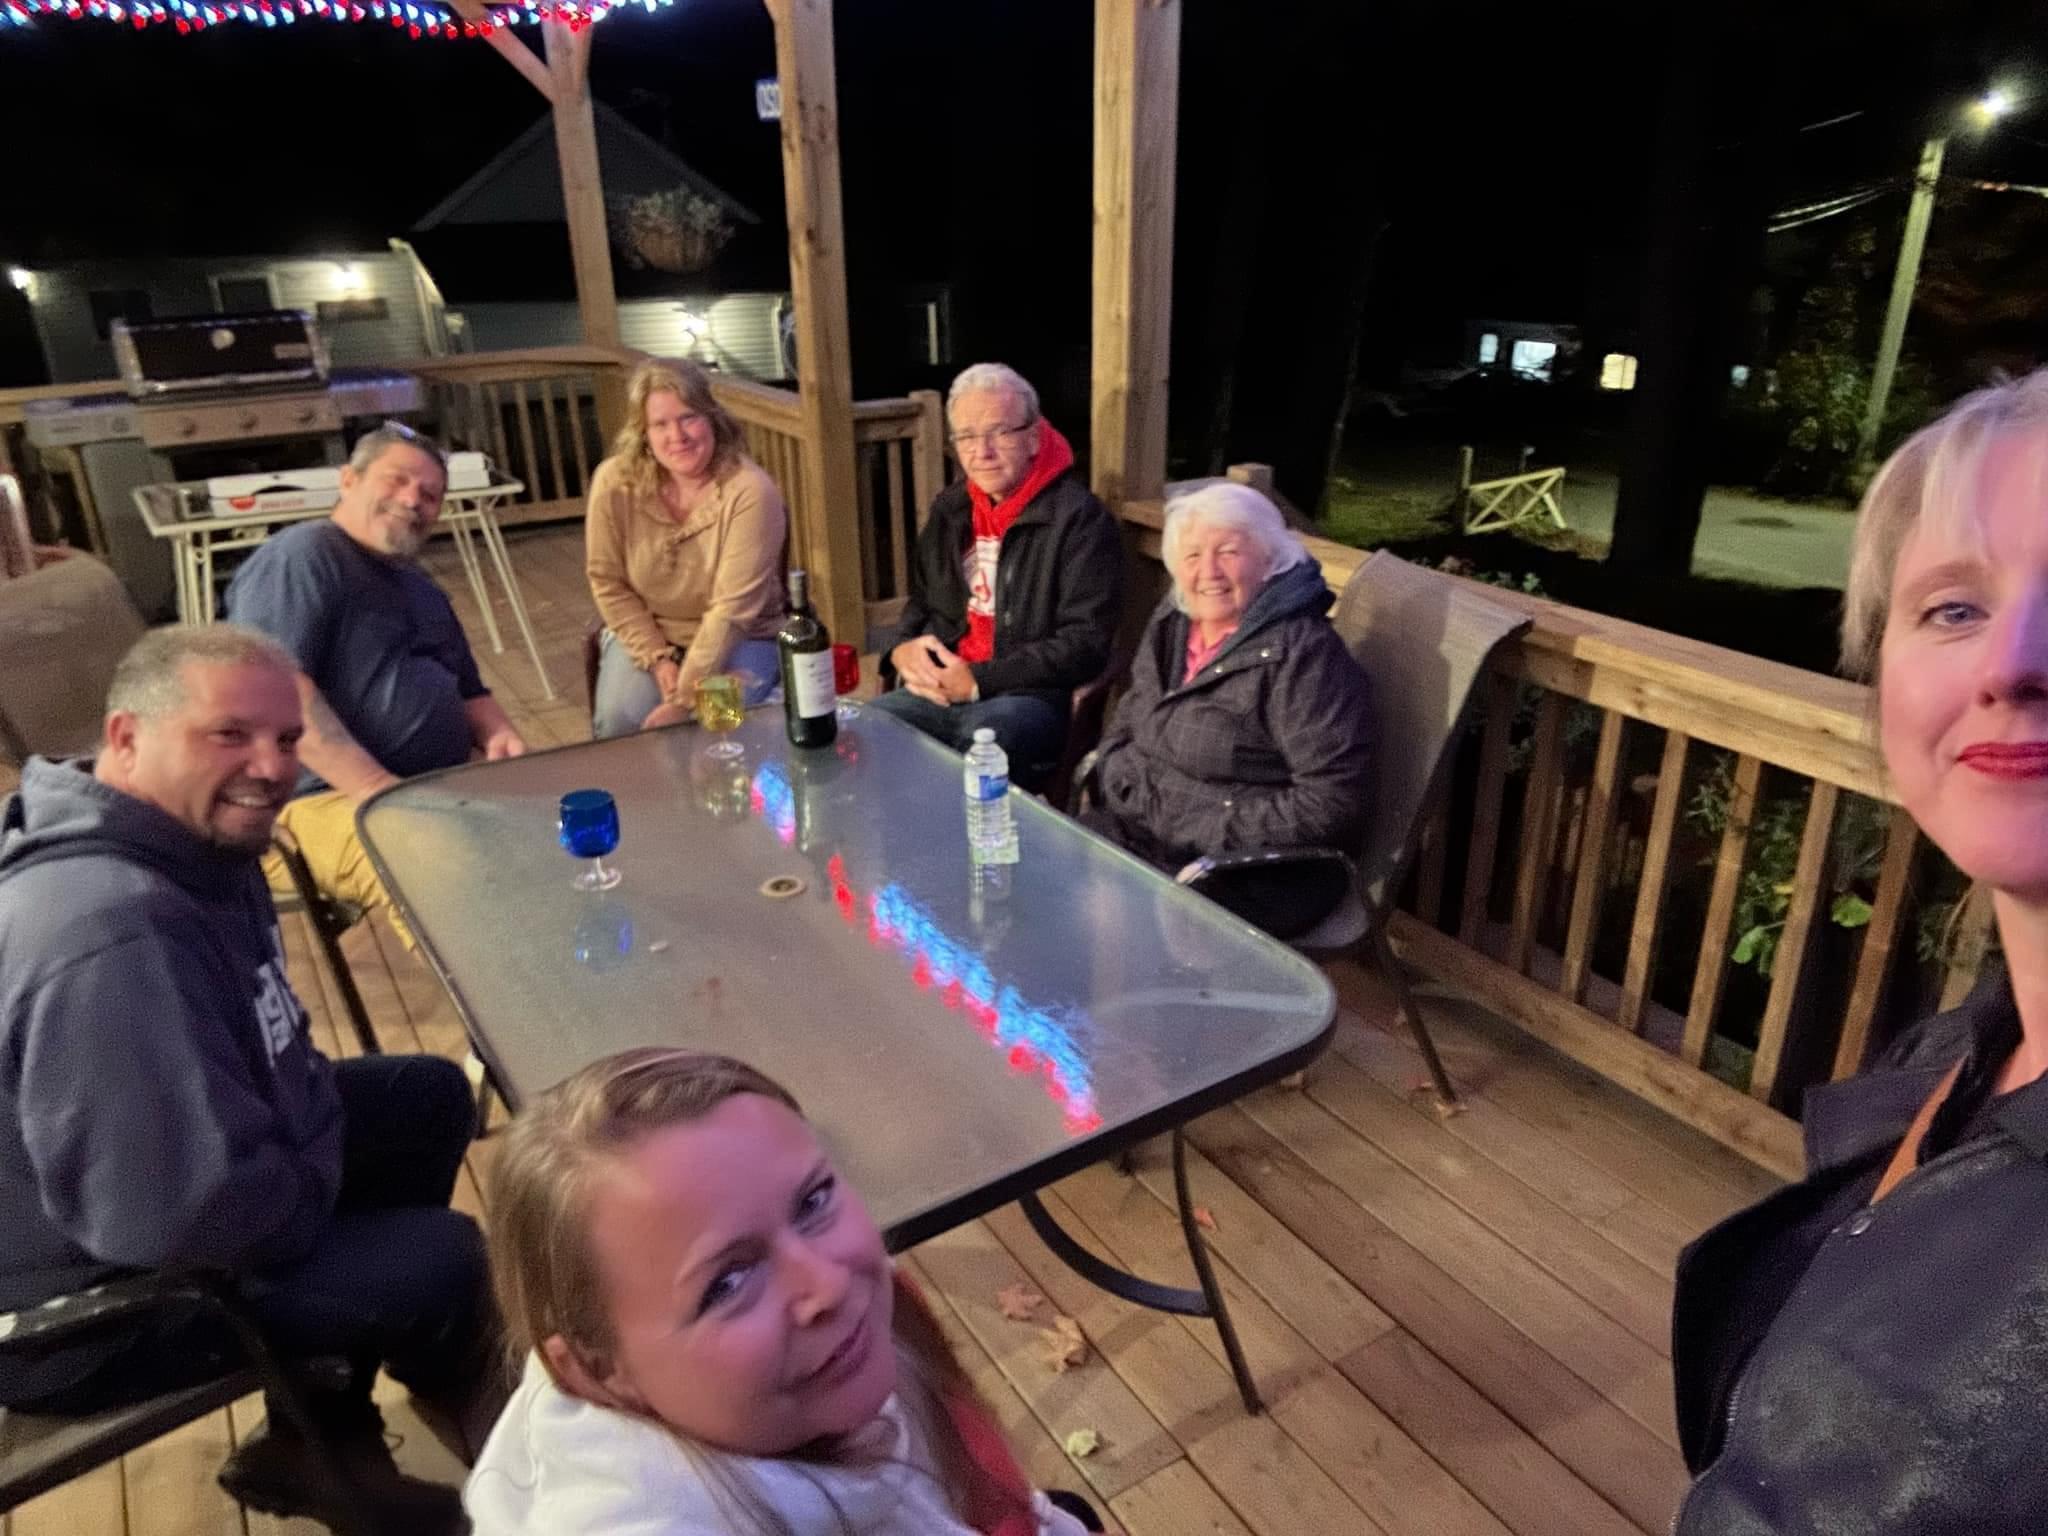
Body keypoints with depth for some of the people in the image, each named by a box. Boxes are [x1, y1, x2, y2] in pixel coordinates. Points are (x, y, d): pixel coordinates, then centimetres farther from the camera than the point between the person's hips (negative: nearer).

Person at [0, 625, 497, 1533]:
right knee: (445, 1262, -14)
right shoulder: (113, 935, -37)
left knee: (429, 1098, 11)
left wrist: (313, 1104, 0)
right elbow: (197, 1215, -37)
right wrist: (319, 1183, -17)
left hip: (145, 1173, 10)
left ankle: (325, 1439, 20)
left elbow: (255, 1050, 16)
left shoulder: (192, 839, -3)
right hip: (83, 1298, -10)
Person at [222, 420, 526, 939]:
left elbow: (468, 692, 28)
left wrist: (499, 736, 3)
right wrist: (379, 791, -24)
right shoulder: (301, 557, -4)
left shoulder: (421, 589, 26)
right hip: (322, 798, -9)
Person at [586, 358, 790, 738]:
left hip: (739, 640, -2)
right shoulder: (614, 482, -12)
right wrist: (657, 658, -14)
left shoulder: (750, 491, -22)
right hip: (644, 634, 3)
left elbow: (732, 609, -24)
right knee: (618, 722, -22)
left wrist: (682, 701, -27)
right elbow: (607, 581, -3)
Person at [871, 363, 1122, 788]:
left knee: (978, 741, -37)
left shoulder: (1080, 518, -8)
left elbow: (1086, 643, -14)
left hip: (1033, 696, -6)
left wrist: (979, 682, -17)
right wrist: (903, 648, 3)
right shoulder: (951, 509, 15)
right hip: (944, 686, 6)